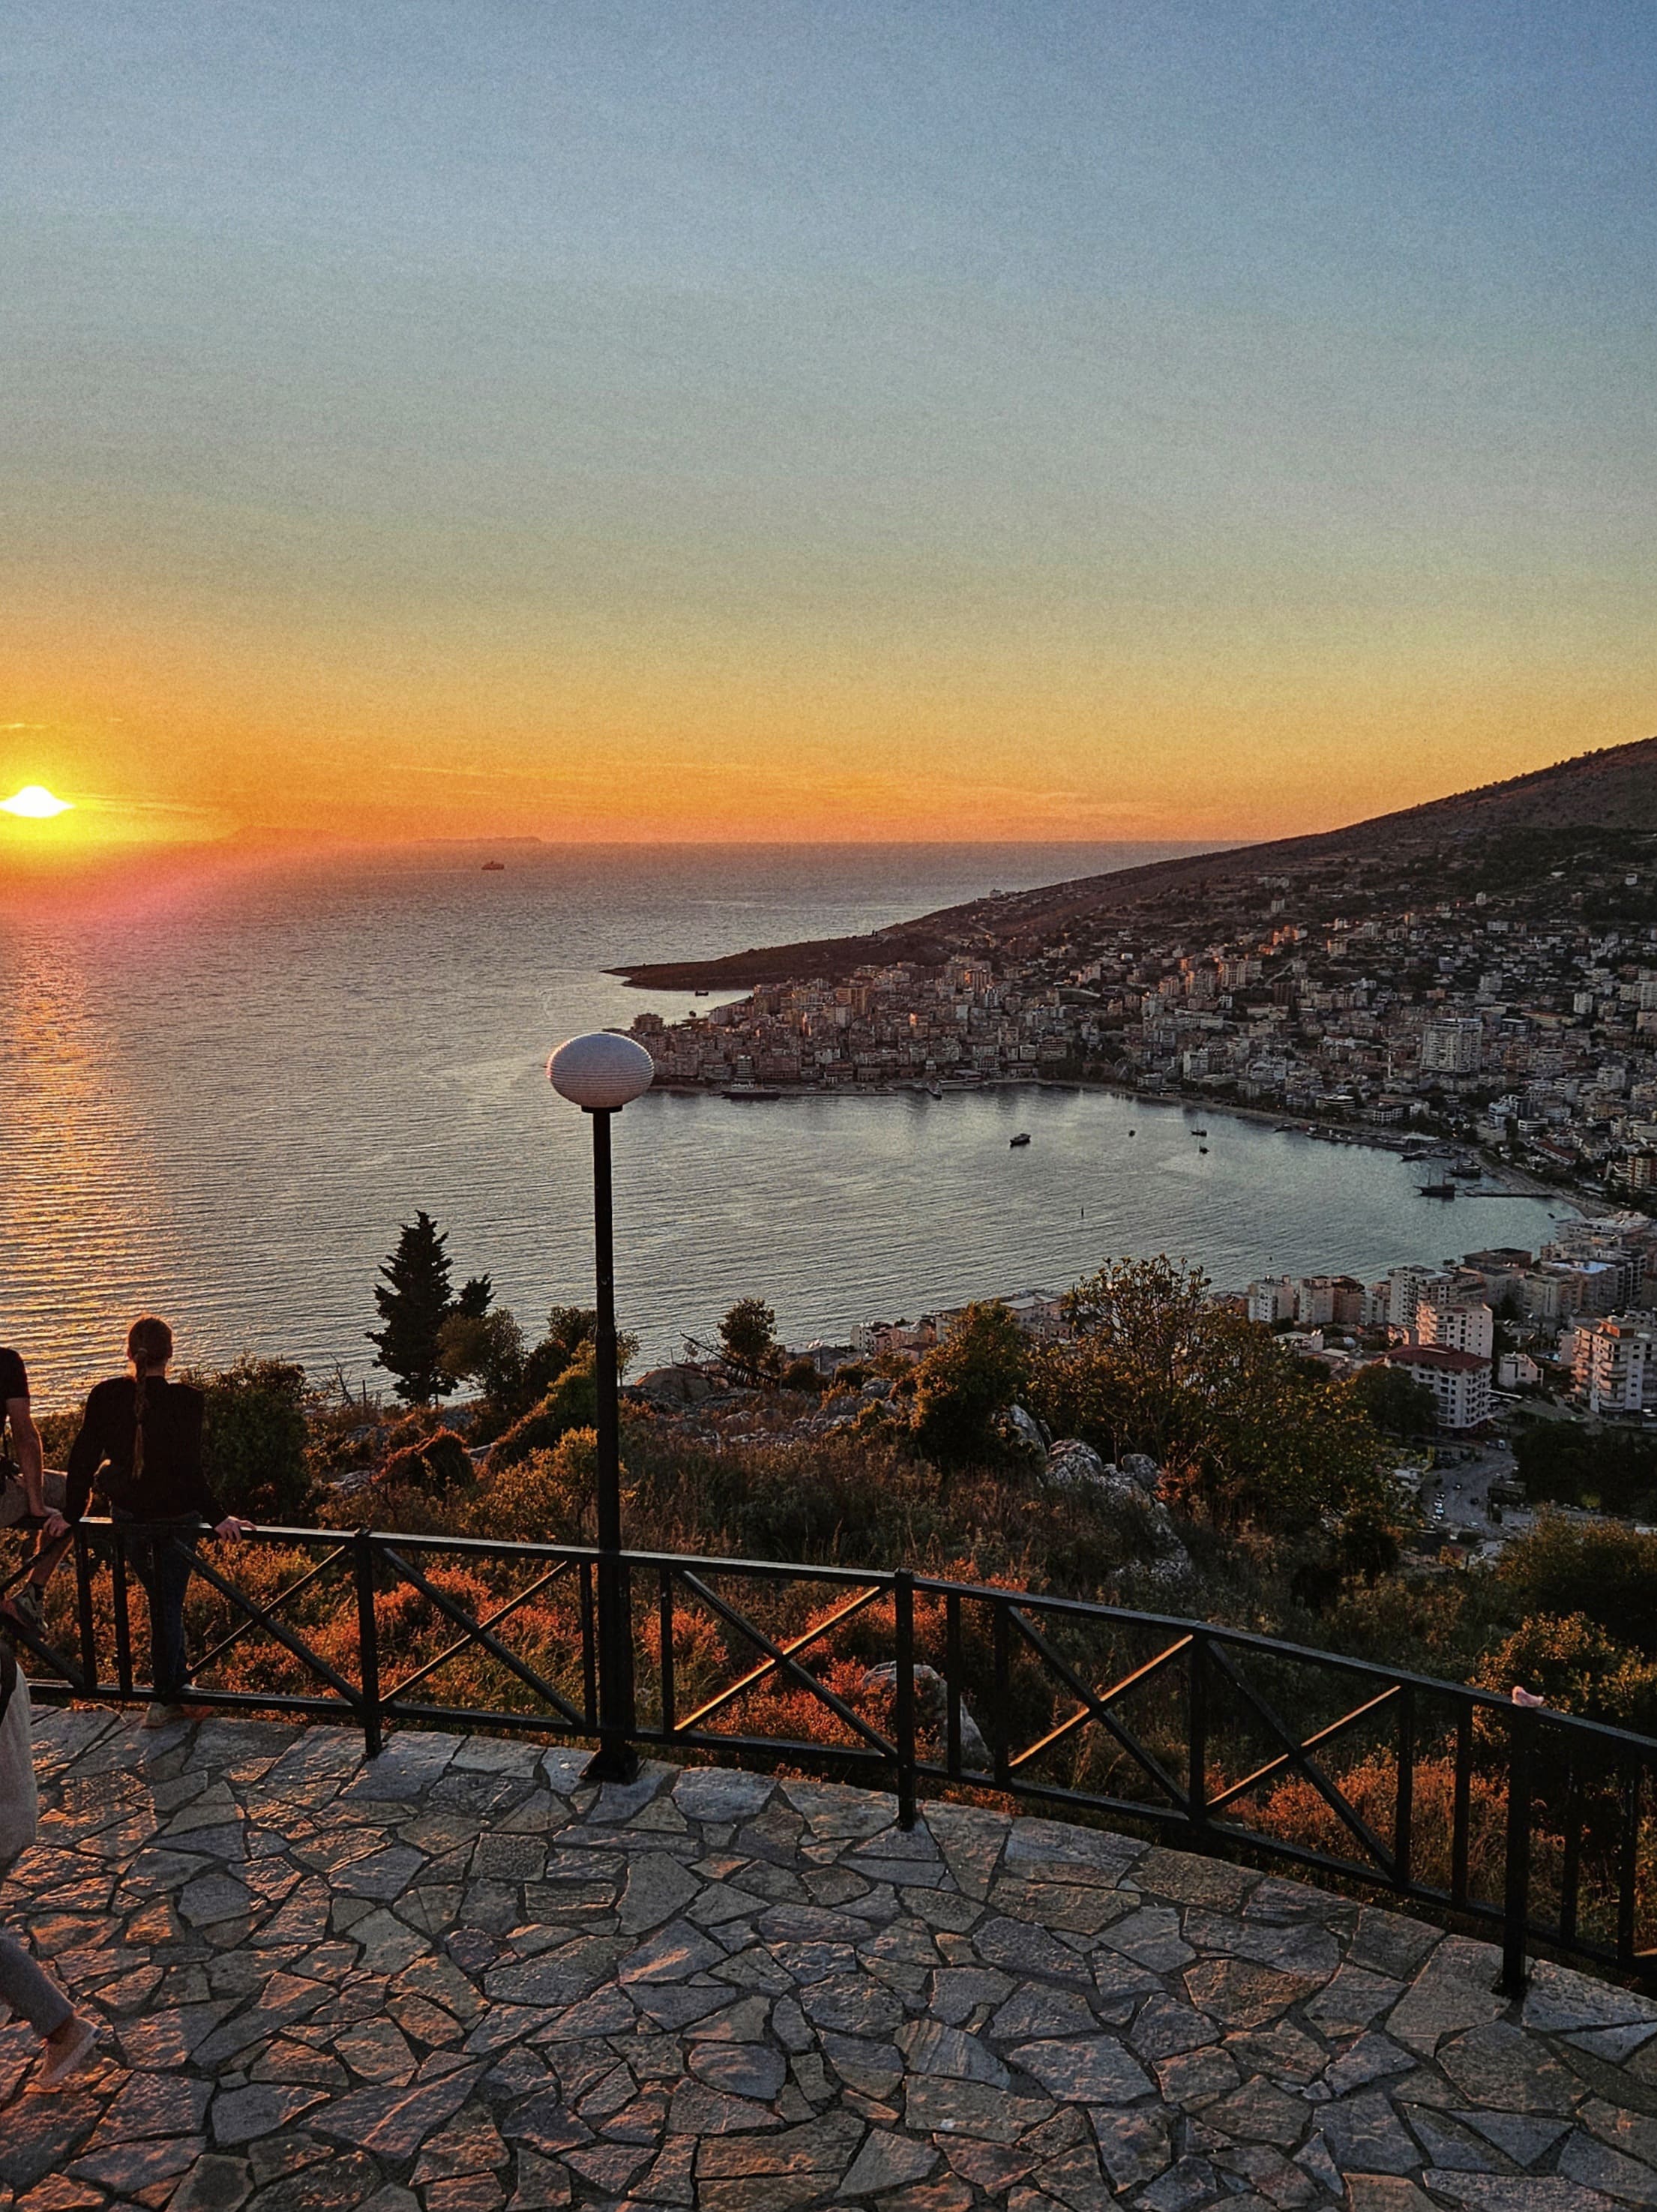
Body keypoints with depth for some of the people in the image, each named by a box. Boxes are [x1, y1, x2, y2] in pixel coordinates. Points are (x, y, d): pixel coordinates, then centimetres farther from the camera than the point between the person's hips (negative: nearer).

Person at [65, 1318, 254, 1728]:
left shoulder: (106, 1395, -12)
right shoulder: (187, 1400, -20)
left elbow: (83, 1459, -7)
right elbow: (189, 1469, -23)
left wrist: (72, 1514, 4)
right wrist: (217, 1518, -18)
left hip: (128, 1514, 3)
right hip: (175, 1515, -3)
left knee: (158, 1599, 27)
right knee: (170, 1605, 11)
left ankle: (176, 1676, 38)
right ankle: (164, 1698, 18)